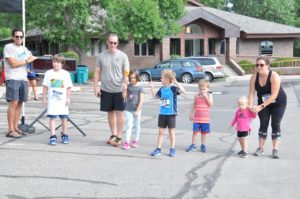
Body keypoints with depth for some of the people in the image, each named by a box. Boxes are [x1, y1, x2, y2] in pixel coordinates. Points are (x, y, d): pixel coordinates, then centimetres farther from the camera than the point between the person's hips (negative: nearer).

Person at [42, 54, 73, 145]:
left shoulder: (66, 74, 2)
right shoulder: (49, 73, 2)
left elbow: (68, 87, 5)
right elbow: (45, 86, 5)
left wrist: (68, 98, 0)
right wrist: (44, 98, 3)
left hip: (63, 100, 1)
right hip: (52, 100, 0)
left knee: (64, 117, 6)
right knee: (52, 117, -4)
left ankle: (64, 135, 20)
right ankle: (53, 136, -1)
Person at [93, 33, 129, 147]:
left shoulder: (122, 56, -3)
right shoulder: (101, 56, 3)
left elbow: (126, 73, -4)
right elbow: (97, 72, 6)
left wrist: (125, 87, -13)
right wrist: (95, 87, -1)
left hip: (119, 89, -3)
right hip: (106, 89, 3)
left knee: (119, 112, -2)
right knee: (110, 112, 11)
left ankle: (119, 137, 1)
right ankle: (113, 134, 23)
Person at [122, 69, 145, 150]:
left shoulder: (140, 88, -7)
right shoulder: (128, 86, 2)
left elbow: (141, 101, -10)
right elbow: (125, 97, 5)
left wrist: (137, 111, -14)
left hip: (137, 110, -2)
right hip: (128, 109, 2)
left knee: (137, 125, 12)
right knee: (128, 125, -2)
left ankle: (136, 141, 24)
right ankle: (127, 142, -5)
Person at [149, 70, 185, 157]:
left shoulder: (173, 88, -12)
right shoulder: (162, 89, 7)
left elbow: (183, 91, -27)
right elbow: (155, 96, 23)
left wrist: (176, 83, -32)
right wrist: (152, 87, 14)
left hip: (171, 114, -5)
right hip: (162, 113, 5)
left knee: (171, 132, 6)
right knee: (161, 131, 8)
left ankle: (172, 150, 17)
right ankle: (158, 149, 14)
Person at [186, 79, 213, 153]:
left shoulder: (209, 95, 0)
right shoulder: (196, 96, 3)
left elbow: (211, 103, -14)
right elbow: (194, 105, 11)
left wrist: (205, 96, -18)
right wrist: (191, 114, 10)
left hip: (205, 118, -1)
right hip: (196, 118, 1)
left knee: (204, 132, 8)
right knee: (195, 131, 2)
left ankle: (203, 145, 19)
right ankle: (193, 145, 12)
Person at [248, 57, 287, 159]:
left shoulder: (274, 76, -29)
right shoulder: (254, 77, -16)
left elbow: (274, 95, -33)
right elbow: (251, 93, -19)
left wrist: (261, 106, -39)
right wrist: (250, 106, -35)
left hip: (278, 103, -3)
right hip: (263, 103, 3)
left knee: (275, 124, -5)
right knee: (263, 124, 0)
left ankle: (275, 149, -1)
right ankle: (260, 148, 6)